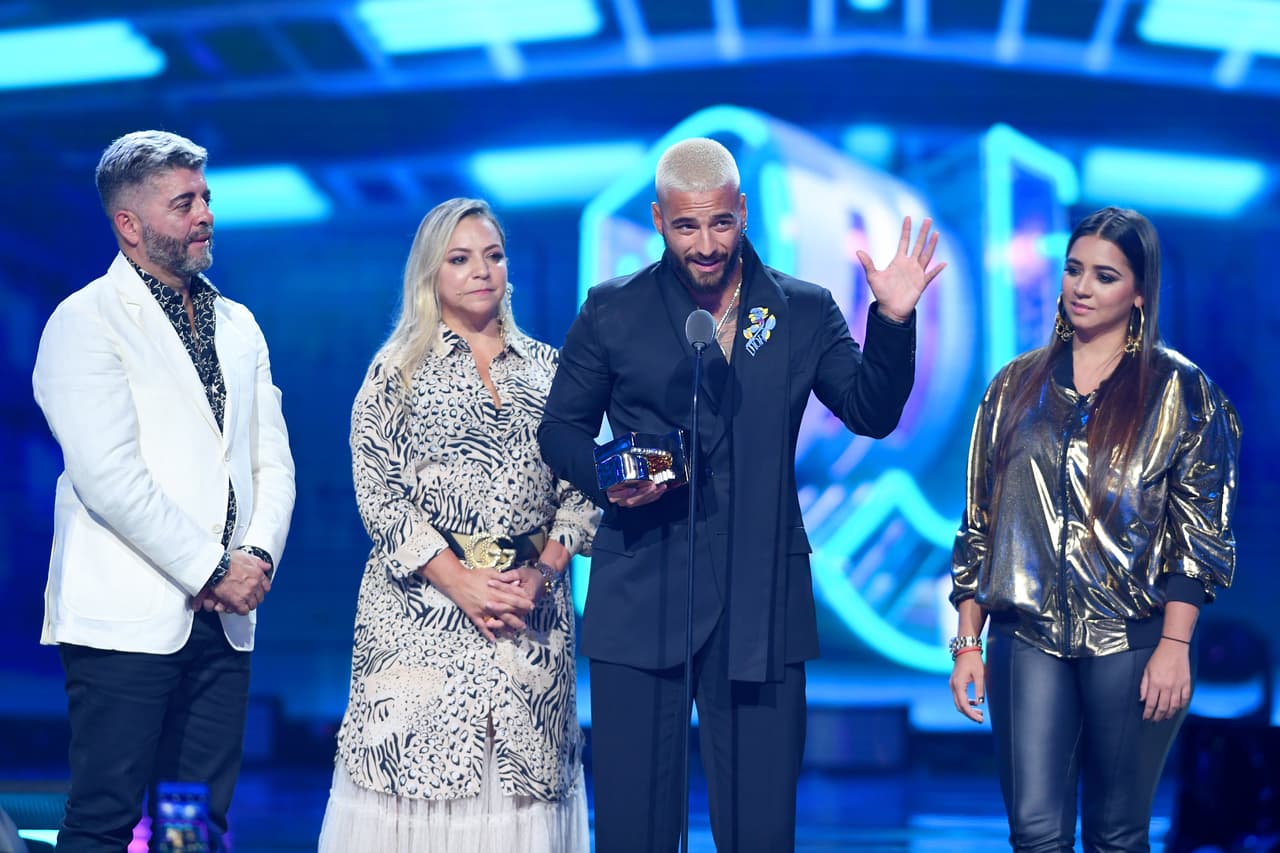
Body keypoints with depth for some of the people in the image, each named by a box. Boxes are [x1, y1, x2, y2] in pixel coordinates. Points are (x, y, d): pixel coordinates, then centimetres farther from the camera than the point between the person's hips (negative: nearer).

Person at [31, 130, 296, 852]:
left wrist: (258, 557, -4)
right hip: (127, 620, -6)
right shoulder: (86, 322, -4)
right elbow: (107, 475, -14)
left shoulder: (238, 325, 17)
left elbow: (273, 462, 14)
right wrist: (212, 570, -12)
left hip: (223, 620, 6)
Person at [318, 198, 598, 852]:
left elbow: (579, 489, 10)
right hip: (424, 602, -2)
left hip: (534, 605, 3)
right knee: (420, 771, -5)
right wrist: (461, 581, -12)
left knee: (522, 780, 1)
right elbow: (378, 495, -3)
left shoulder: (546, 368, 12)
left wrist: (541, 574, -7)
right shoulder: (397, 370, 4)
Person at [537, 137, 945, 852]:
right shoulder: (612, 311, 5)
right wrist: (605, 477, -10)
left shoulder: (805, 312, 7)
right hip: (639, 598, 0)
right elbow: (562, 429, 11)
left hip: (761, 602, 1)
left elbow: (872, 413, 3)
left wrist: (894, 321, -12)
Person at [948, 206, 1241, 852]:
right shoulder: (1018, 385, 11)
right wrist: (967, 642, 6)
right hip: (1029, 640, 2)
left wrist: (1175, 645, -11)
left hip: (1129, 642, -2)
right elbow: (979, 523, 11)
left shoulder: (1178, 389, 2)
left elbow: (1199, 531, -3)